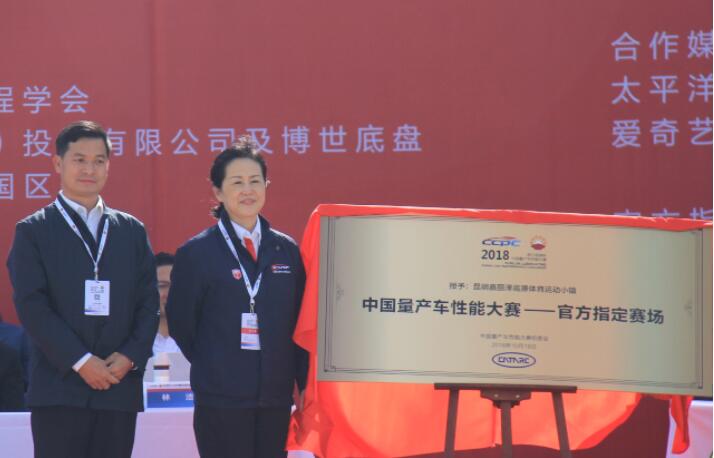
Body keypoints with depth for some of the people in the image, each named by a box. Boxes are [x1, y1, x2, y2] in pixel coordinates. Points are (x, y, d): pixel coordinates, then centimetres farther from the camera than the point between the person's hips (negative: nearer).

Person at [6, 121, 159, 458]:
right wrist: (80, 361, -14)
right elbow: (32, 306, -6)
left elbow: (148, 303, 10)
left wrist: (130, 357, -6)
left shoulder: (132, 231, 14)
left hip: (120, 385, 3)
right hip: (59, 388, -3)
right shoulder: (33, 231, 3)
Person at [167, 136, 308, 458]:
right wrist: (211, 367, 6)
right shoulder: (197, 253, -2)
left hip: (276, 396, 4)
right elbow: (181, 322, 3)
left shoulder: (286, 250, 9)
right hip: (221, 399, -4)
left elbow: (300, 322, 11)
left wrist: (305, 384, 5)